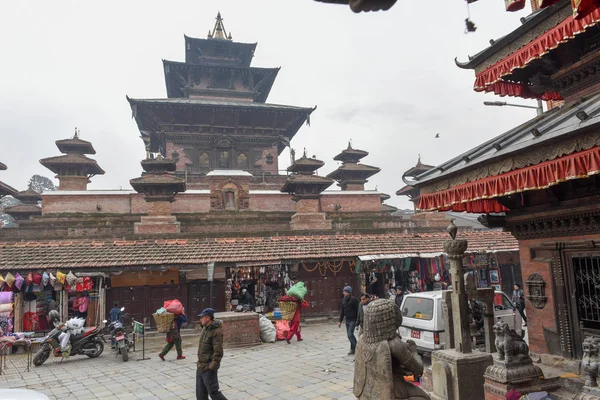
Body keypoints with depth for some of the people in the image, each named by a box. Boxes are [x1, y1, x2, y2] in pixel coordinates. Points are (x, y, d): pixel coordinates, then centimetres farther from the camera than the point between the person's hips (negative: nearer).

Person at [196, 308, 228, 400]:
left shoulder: (216, 331, -18)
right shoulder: (205, 329, 10)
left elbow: (218, 352, -22)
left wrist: (212, 368, -22)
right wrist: (199, 364, 17)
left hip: (208, 368, -9)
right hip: (200, 367, 9)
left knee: (213, 392, -2)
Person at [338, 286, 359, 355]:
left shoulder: (353, 299, -12)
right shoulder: (343, 300, 9)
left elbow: (357, 310, -11)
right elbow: (342, 311, 16)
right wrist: (340, 321, 15)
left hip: (353, 320, -7)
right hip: (347, 320, 7)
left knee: (350, 334, -13)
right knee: (349, 335, 9)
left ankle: (356, 347, 3)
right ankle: (353, 349, 19)